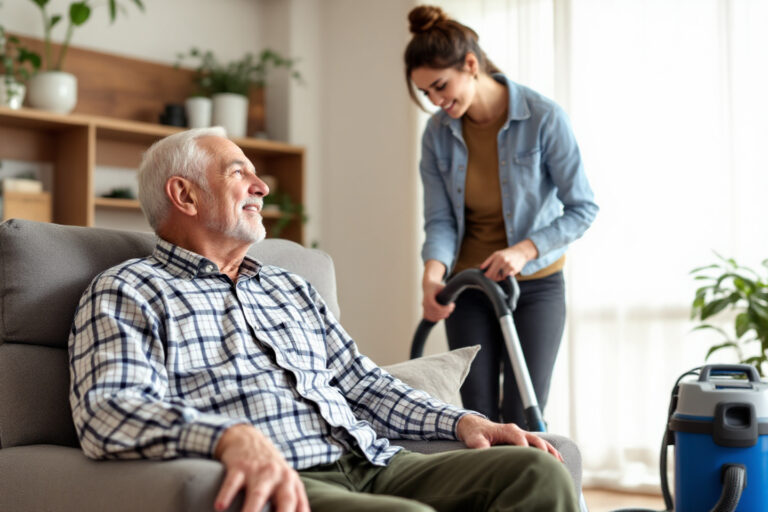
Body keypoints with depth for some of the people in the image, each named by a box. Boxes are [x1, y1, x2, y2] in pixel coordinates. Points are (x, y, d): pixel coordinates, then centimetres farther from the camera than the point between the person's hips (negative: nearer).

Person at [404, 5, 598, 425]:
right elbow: (440, 219, -7)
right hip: (470, 288, 3)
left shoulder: (543, 118, -17)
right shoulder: (437, 134, -5)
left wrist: (525, 250, -26)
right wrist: (433, 274, -27)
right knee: (477, 417, 4)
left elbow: (582, 208, -14)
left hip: (535, 285, -3)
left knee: (520, 419, -4)